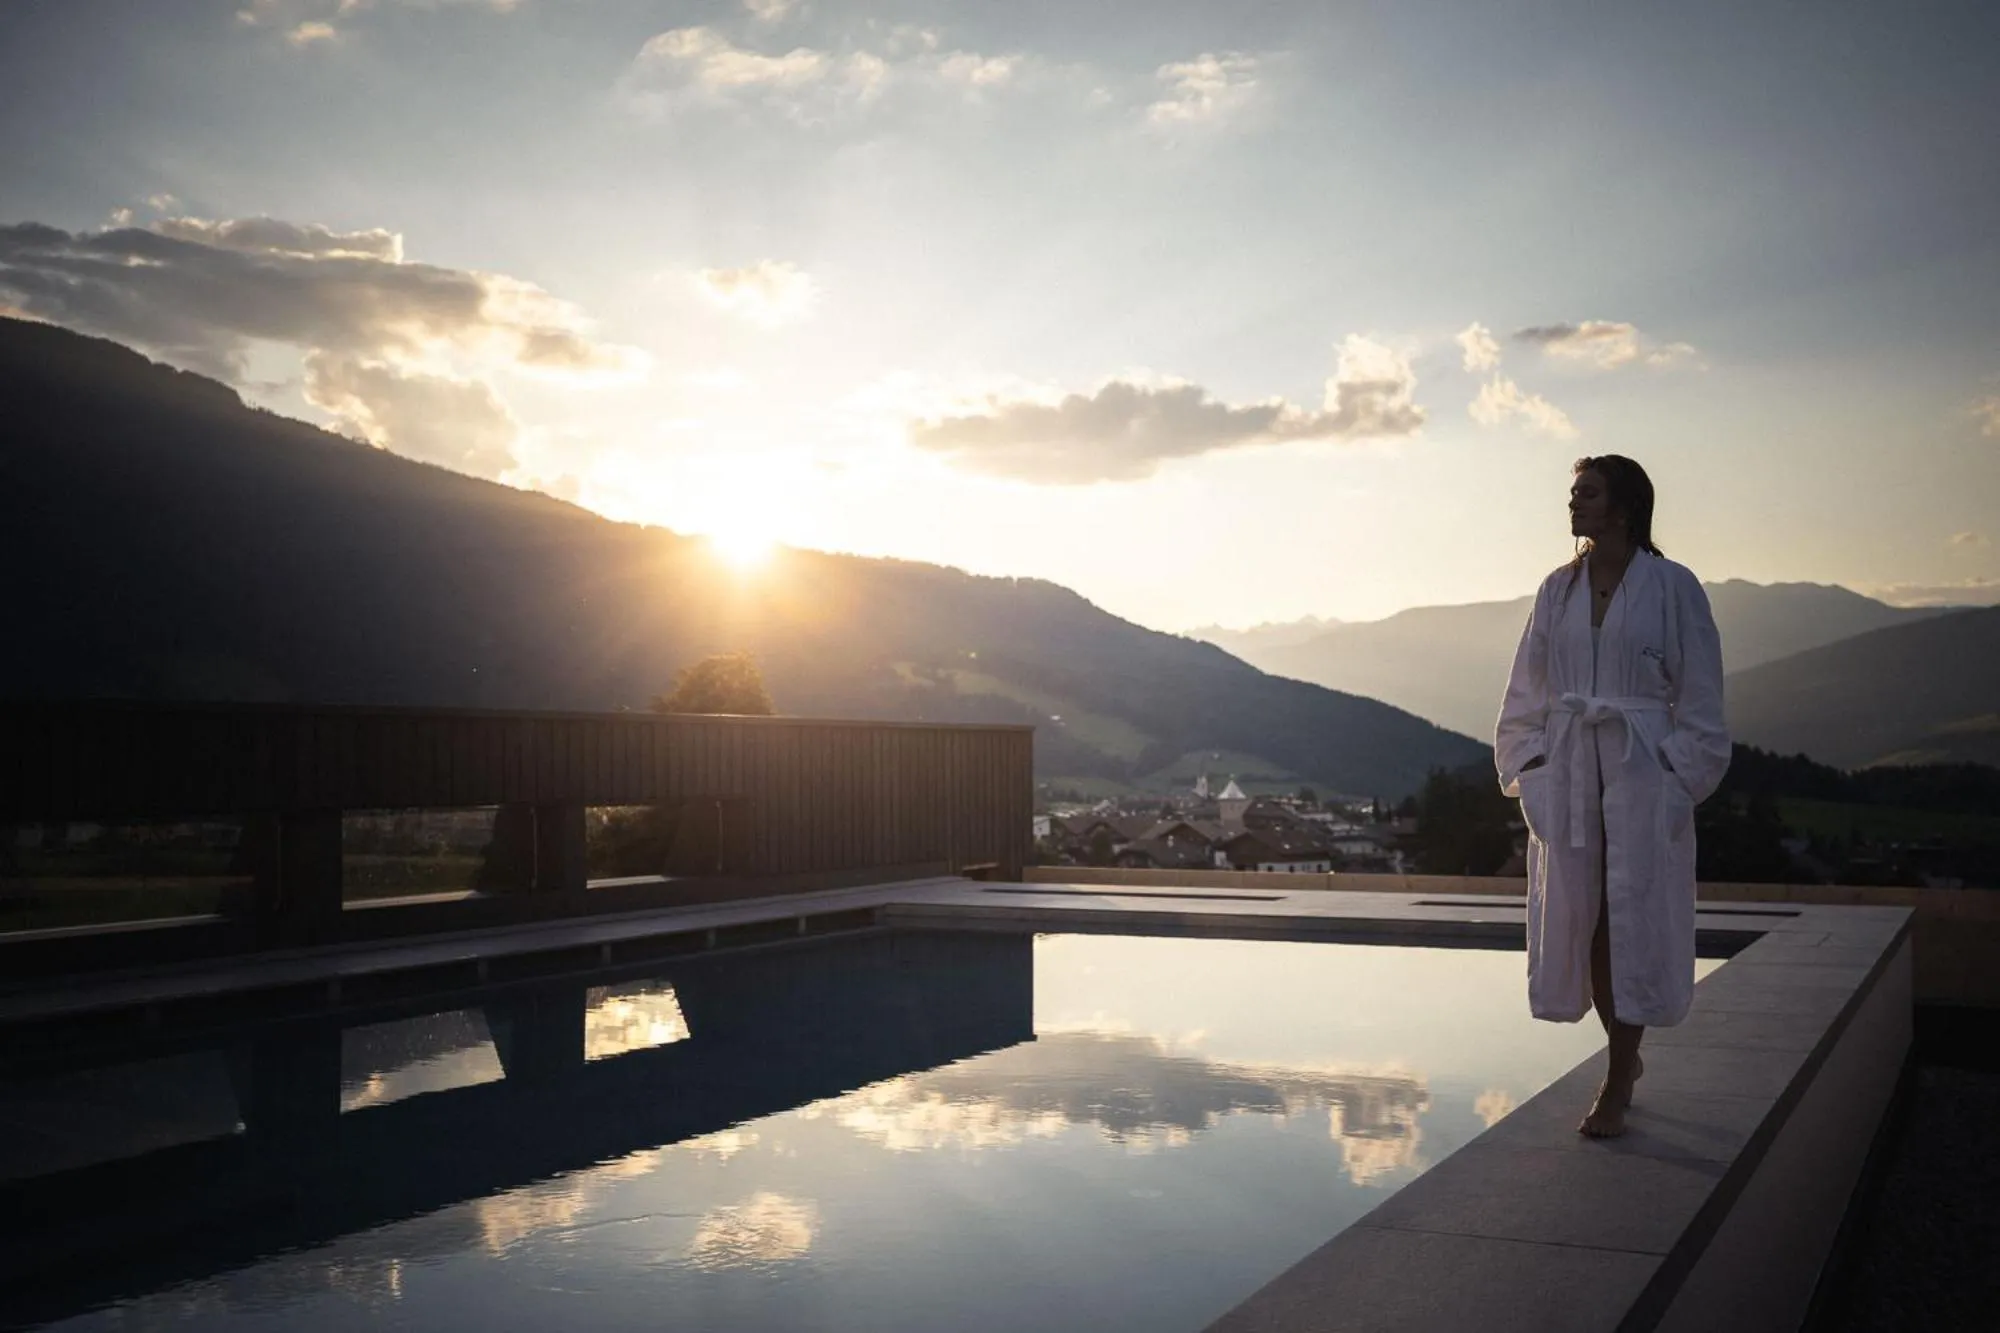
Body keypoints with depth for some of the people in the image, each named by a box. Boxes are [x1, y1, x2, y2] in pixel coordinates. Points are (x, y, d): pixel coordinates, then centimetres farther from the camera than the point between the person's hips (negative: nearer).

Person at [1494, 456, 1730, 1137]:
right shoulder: (1557, 590, 9)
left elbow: (1699, 698, -2)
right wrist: (1528, 768, 4)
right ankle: (1626, 1058, 25)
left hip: (1642, 767, -4)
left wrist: (1680, 779, -8)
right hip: (1569, 768, 4)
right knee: (1579, 915, 6)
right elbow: (1527, 692, 13)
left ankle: (1617, 1083, 6)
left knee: (1635, 916, -2)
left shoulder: (1672, 587, -3)